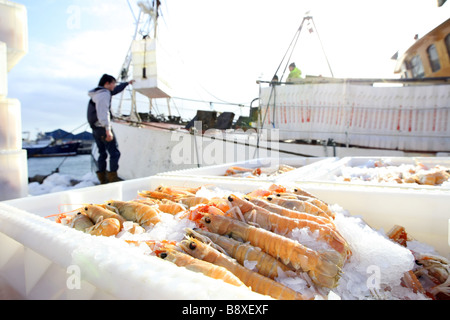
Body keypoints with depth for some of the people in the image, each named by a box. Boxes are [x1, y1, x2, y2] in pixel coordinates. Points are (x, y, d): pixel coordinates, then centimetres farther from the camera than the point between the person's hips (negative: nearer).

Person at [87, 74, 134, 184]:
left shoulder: (99, 93, 18)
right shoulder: (104, 94, -12)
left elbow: (115, 90, 34)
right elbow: (104, 113, -24)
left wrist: (127, 83, 44)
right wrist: (108, 130, -29)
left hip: (95, 129, 10)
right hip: (103, 128, -10)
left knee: (102, 153, 15)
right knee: (115, 153, -5)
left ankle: (102, 177, 19)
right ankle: (113, 177, -6)